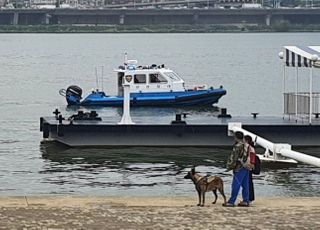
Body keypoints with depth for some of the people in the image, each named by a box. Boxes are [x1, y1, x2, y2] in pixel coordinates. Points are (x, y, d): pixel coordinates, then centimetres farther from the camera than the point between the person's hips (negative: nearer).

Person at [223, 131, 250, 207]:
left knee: (236, 185, -6)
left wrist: (229, 167, -5)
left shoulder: (237, 146, -14)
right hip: (247, 168, 8)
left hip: (239, 168, -8)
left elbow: (233, 158, -15)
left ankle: (231, 202, -5)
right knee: (245, 185, 10)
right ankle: (245, 201, 12)